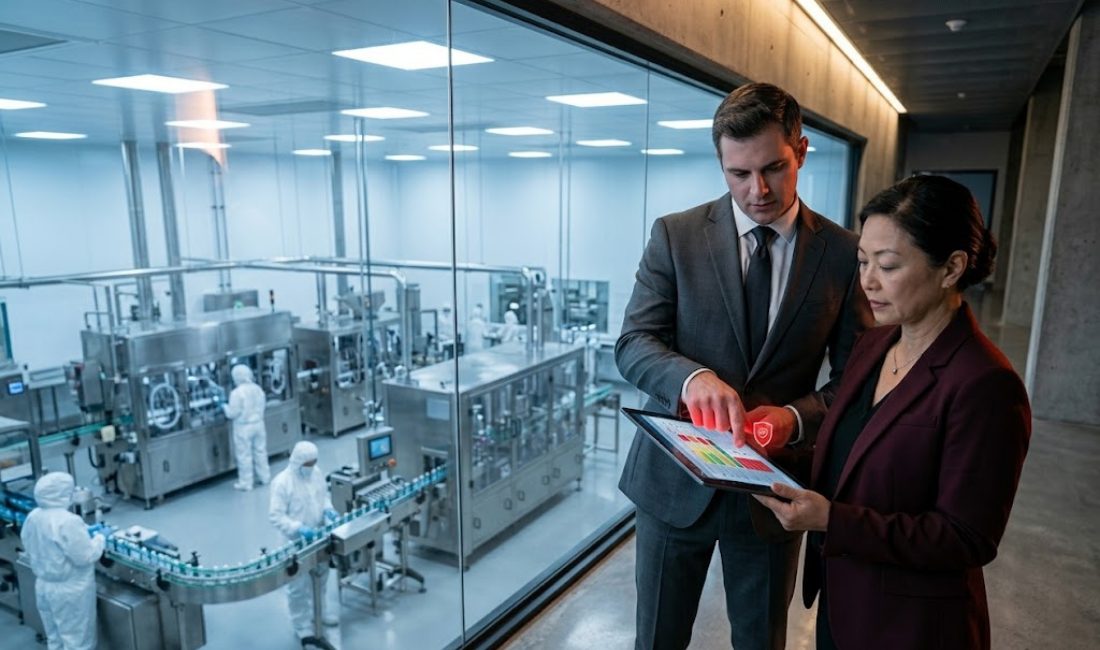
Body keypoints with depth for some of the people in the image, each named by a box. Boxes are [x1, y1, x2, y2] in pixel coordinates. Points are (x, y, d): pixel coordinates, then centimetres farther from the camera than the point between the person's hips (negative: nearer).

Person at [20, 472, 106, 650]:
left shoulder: (33, 517, -2)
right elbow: (85, 556, -25)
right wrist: (99, 538, -8)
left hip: (43, 586, 8)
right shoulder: (68, 521, -28)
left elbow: (31, 549, 14)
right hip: (70, 591, -8)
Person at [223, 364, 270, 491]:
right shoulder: (258, 388, -1)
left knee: (244, 455, 4)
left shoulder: (236, 393, -20)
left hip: (243, 427, -6)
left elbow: (232, 413, -17)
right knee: (260, 451, 18)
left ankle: (246, 483, 13)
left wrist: (224, 406, 1)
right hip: (258, 424, 6)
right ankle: (264, 477, 28)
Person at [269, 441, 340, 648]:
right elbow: (275, 516, -22)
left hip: (318, 536, 7)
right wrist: (298, 529, -32)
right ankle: (305, 630, 16)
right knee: (299, 587, 3)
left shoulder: (317, 472, -4)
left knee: (320, 577, 24)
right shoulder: (282, 482, -23)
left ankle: (318, 612, 46)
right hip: (296, 542, -7)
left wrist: (327, 509, -7)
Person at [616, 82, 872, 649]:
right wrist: (691, 377, -31)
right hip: (675, 479, 0)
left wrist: (797, 417, -20)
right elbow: (632, 344, -10)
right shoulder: (675, 235, -6)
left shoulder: (843, 253, -4)